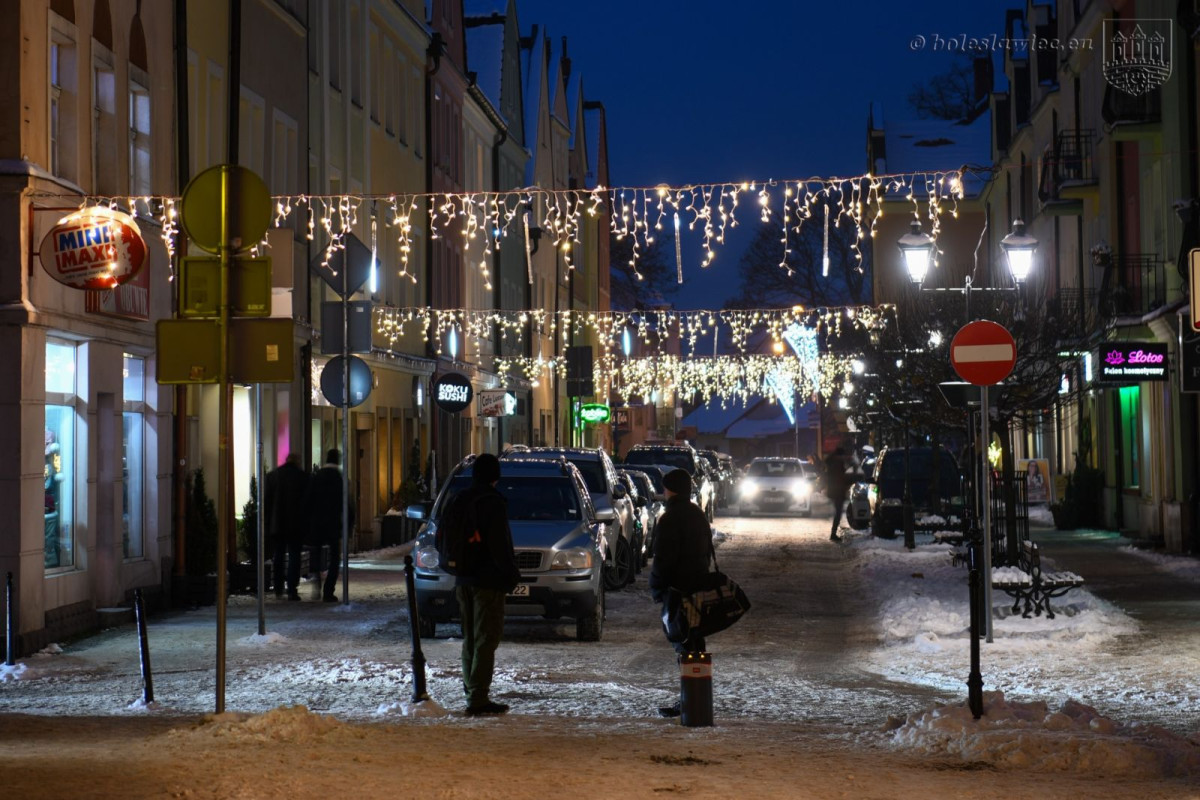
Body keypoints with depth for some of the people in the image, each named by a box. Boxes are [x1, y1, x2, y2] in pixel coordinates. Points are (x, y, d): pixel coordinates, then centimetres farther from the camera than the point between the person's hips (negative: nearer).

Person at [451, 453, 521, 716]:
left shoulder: (458, 500, 10)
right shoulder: (493, 501, -14)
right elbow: (499, 544, -18)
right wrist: (511, 573, -10)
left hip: (463, 579, 8)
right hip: (488, 581, -8)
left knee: (470, 638, 18)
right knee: (486, 640, -6)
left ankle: (472, 688, 27)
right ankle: (478, 699, -10)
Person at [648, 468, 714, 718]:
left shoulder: (670, 519, -15)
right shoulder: (698, 515, 13)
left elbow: (664, 557, -18)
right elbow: (707, 550, 19)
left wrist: (656, 588, -9)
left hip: (678, 587, -9)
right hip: (699, 584, 9)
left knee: (682, 643, -8)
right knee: (695, 639, 15)